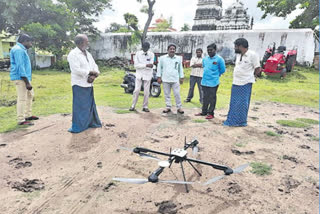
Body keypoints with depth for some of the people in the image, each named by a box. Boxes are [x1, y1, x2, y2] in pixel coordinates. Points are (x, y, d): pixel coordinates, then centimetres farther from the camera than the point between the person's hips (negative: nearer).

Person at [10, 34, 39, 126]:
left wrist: (28, 81, 21)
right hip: (20, 78, -11)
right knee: (22, 98, -7)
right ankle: (21, 120, -1)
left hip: (25, 77, 11)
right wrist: (27, 82, -23)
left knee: (30, 95, 19)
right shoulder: (18, 50, -14)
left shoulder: (21, 49, 18)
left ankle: (28, 115, 29)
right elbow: (20, 67, -20)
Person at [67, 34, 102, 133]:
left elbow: (95, 67, 12)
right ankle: (77, 127, 9)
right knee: (80, 106, -2)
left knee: (90, 105, 16)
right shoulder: (73, 54, -10)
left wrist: (94, 76, -9)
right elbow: (76, 70, -21)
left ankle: (91, 123, 30)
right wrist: (91, 72, -13)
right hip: (79, 85, -7)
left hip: (89, 84, 8)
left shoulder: (88, 54, 14)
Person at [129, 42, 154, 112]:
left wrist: (141, 65, -16)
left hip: (147, 75, 0)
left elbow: (150, 66, -9)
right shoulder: (138, 53, 0)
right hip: (139, 75, 0)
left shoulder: (151, 54, 0)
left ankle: (145, 106, 12)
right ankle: (133, 105, 6)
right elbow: (136, 65, -9)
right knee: (136, 90, -3)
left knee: (146, 92, 3)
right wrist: (146, 65, -16)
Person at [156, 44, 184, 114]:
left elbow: (180, 69, 13)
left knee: (177, 94, -2)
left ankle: (179, 107, 8)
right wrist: (159, 77, 3)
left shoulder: (179, 58, 8)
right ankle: (168, 107, 17)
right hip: (165, 79, 1)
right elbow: (159, 68, 8)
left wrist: (181, 78, 9)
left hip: (175, 80, 0)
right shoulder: (162, 58, 5)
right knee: (167, 94, 7)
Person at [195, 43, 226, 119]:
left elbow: (222, 70, -3)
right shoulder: (205, 59, 9)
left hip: (213, 82, -6)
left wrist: (215, 75, 7)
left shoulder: (219, 59, -9)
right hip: (204, 82, 6)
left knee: (212, 98, 2)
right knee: (205, 98, 15)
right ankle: (204, 112, 26)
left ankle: (210, 113, 11)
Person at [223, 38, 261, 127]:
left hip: (246, 83, -7)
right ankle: (231, 121, 21)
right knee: (233, 103, 11)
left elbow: (258, 69, -6)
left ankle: (241, 122, 12)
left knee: (243, 103, 0)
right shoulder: (238, 55, 11)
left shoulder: (252, 55, -10)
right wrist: (237, 76, 10)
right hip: (236, 83, 7)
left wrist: (249, 76, 4)